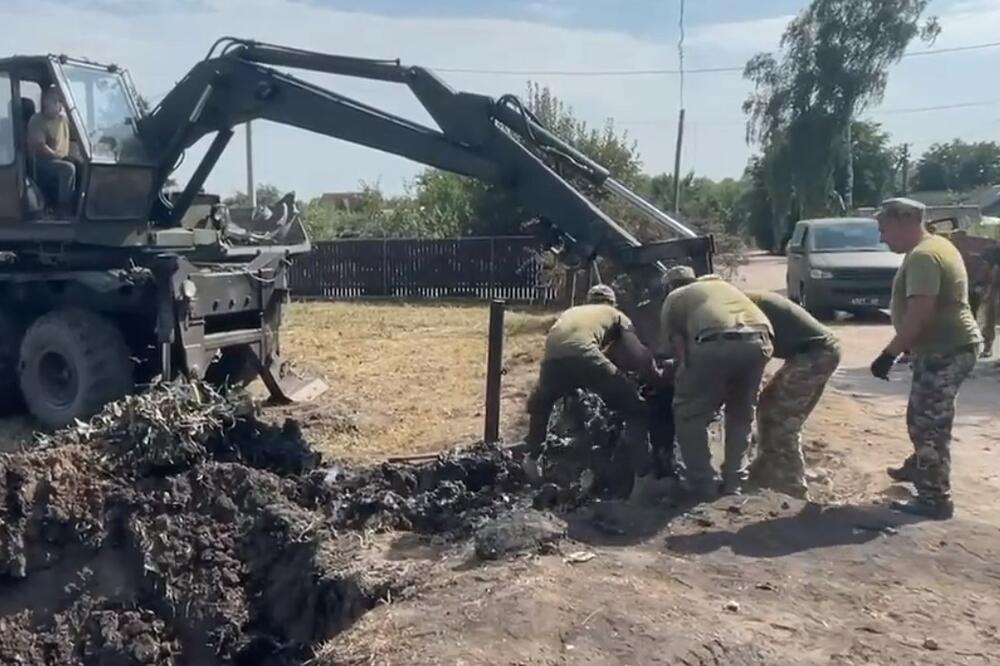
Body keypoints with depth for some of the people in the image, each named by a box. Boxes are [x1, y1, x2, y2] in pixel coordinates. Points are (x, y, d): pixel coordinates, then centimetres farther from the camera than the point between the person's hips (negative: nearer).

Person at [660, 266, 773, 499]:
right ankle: (734, 481, 30)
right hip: (758, 341, 5)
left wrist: (685, 379, 35)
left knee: (689, 413, 17)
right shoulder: (722, 285, 41)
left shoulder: (673, 299, 27)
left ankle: (703, 485, 17)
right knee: (742, 412, 28)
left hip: (716, 343, -4)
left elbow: (679, 350, 19)